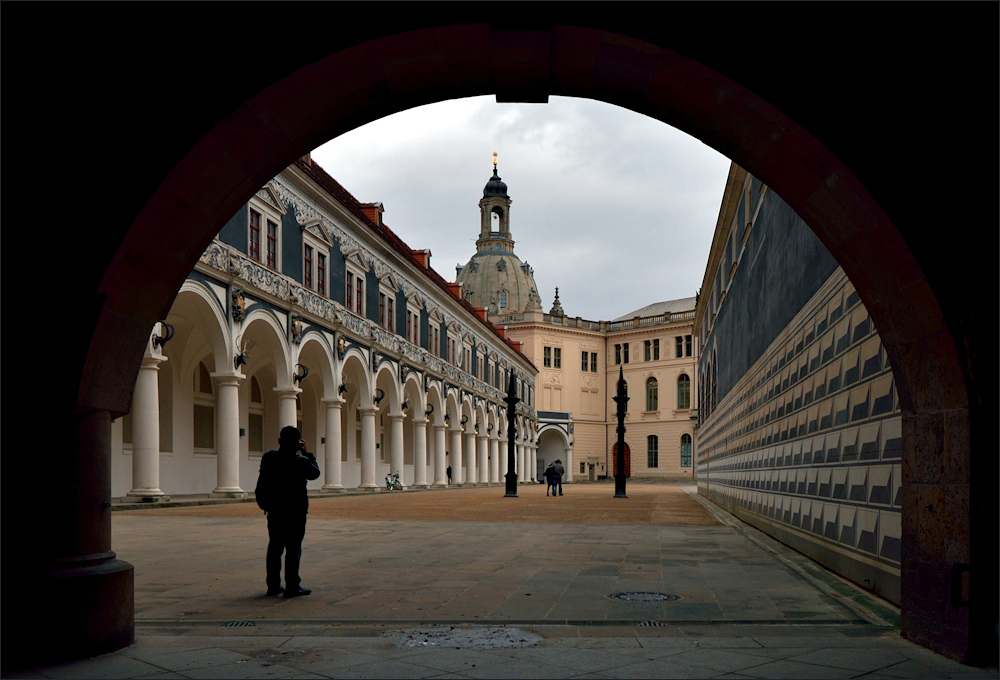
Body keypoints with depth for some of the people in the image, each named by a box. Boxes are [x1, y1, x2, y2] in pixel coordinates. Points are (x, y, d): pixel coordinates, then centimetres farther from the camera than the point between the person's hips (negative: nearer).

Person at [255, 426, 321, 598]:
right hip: (294, 512, -5)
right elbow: (315, 472, 4)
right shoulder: (300, 462, -15)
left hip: (274, 511, 5)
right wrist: (306, 453, 8)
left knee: (274, 547, 12)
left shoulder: (268, 458, 1)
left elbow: (261, 487, 9)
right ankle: (292, 586, -1)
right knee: (293, 549, -1)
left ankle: (273, 585, 17)